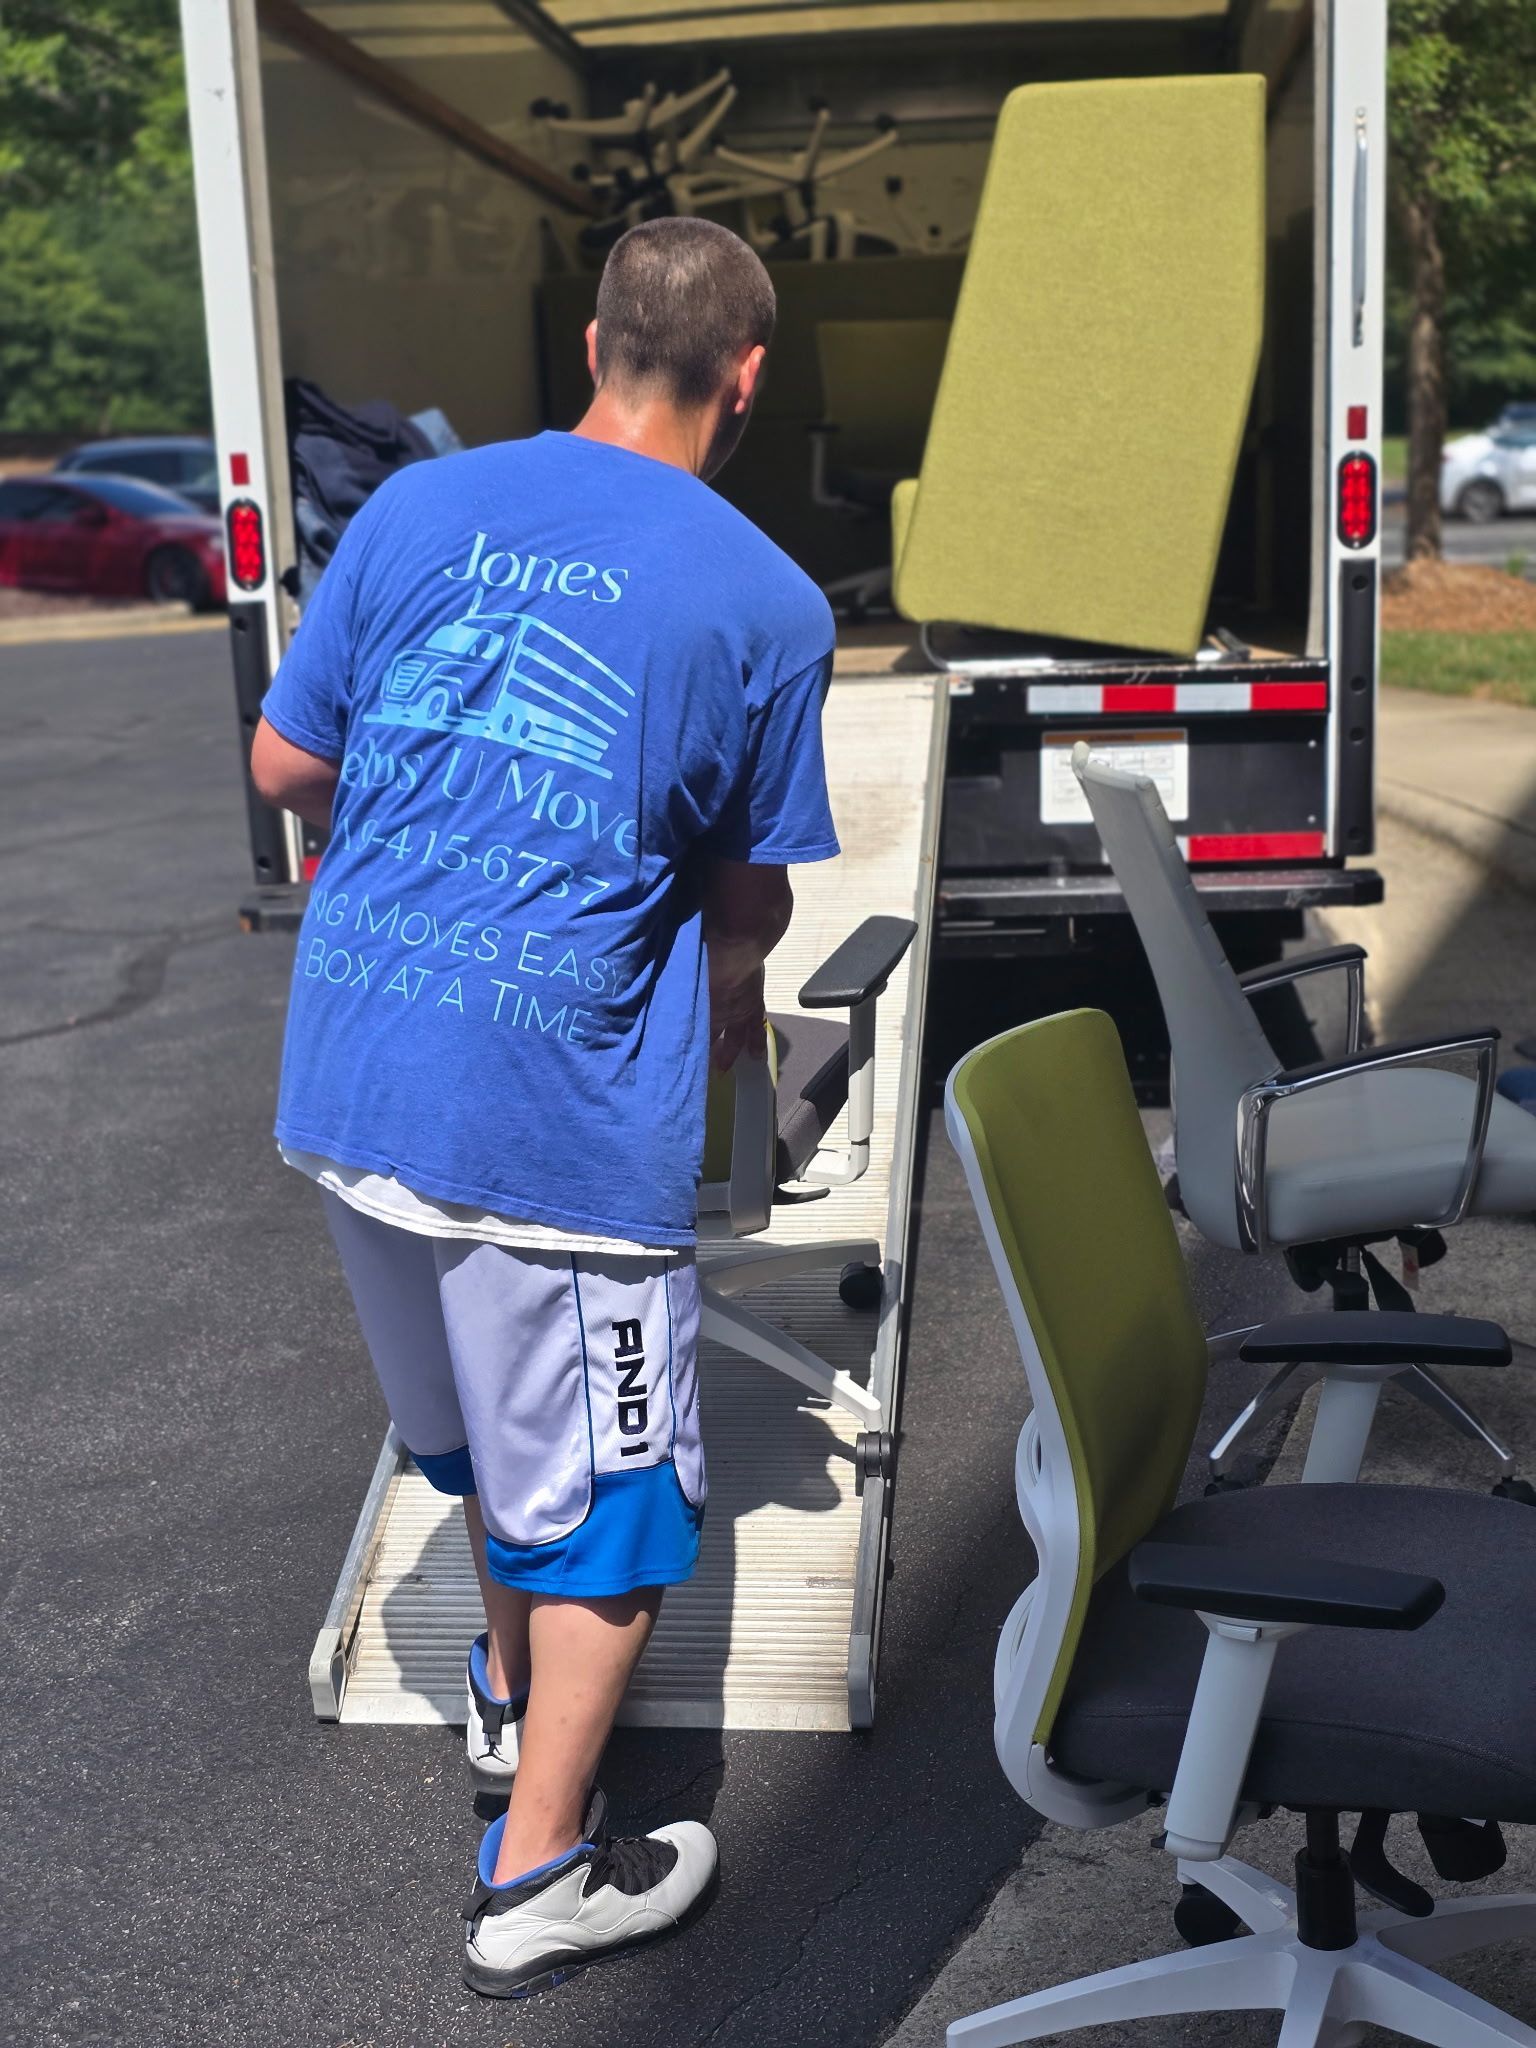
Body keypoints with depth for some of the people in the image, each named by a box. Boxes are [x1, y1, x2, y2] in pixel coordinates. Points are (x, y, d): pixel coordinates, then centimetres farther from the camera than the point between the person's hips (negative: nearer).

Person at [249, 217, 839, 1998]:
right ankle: (538, 1878, 24)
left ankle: (512, 1687, 50)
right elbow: (747, 898, 5)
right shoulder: (767, 604, -6)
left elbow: (282, 768, 9)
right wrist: (732, 1005, 26)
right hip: (559, 1120, -5)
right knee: (605, 1499, 13)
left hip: (341, 1082, 6)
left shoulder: (416, 505, 3)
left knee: (477, 1419, 28)